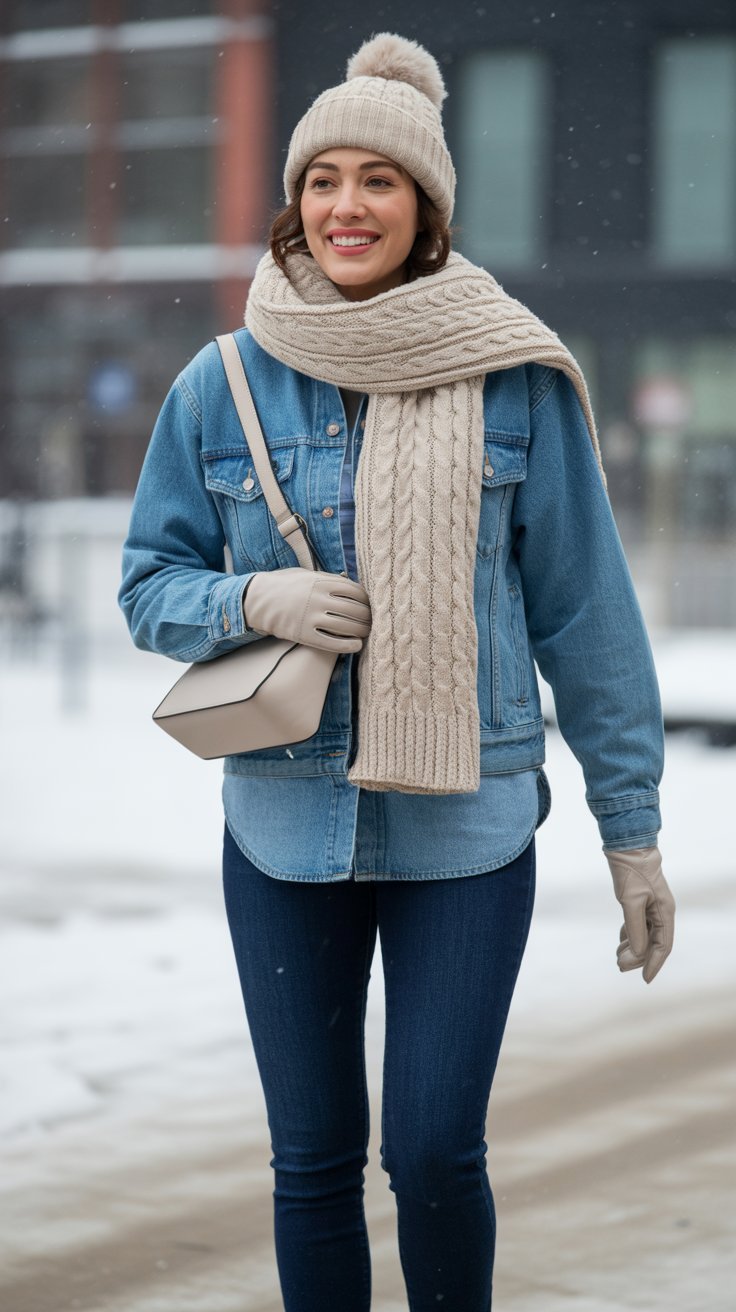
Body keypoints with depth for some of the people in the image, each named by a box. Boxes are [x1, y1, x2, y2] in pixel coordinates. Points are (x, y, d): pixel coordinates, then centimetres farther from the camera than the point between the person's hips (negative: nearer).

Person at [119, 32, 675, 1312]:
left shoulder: (515, 379, -3)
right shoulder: (223, 386, 2)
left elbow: (585, 609, 1)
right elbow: (150, 584, 9)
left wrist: (632, 830, 2)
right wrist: (255, 600, -13)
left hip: (467, 828, -2)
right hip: (283, 823, 2)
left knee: (437, 1152, -4)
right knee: (314, 1160, 8)